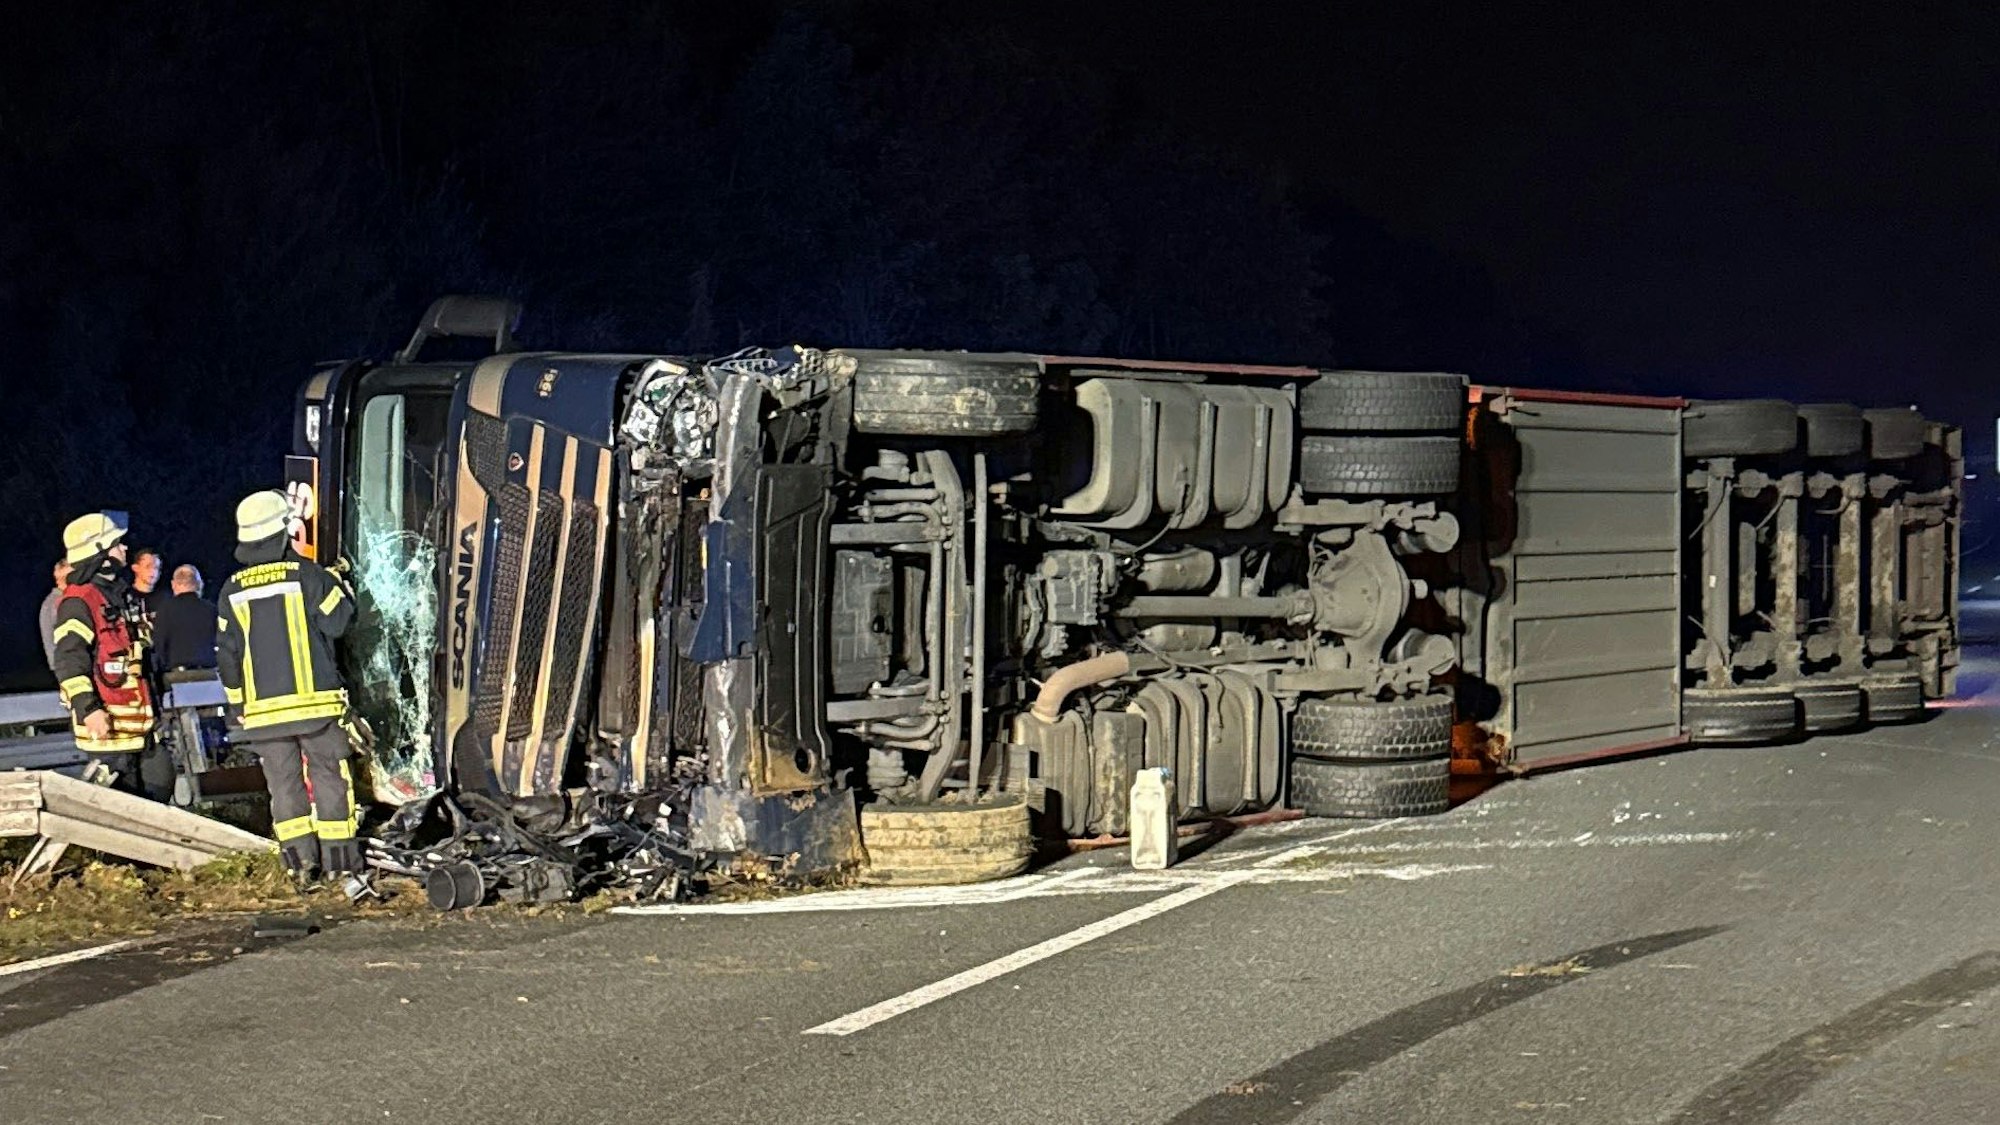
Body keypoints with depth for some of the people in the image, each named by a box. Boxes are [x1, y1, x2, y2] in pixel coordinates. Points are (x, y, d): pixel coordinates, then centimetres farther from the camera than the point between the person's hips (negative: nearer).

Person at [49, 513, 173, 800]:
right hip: (106, 718, -9)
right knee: (120, 787, -7)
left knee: (160, 776, 10)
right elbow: (69, 660, -20)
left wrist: (152, 700, 29)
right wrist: (88, 709, -27)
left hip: (137, 714, 9)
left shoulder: (121, 593, 17)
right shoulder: (78, 602, -14)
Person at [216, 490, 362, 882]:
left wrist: (235, 704, 17)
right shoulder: (307, 575, -7)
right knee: (329, 775, 5)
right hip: (316, 701, -3)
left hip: (262, 708, 3)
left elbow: (227, 656, 9)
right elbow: (339, 622, -1)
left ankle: (299, 858, 1)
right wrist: (341, 584, 15)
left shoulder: (232, 592, 6)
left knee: (283, 781, 8)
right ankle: (339, 857, 5)